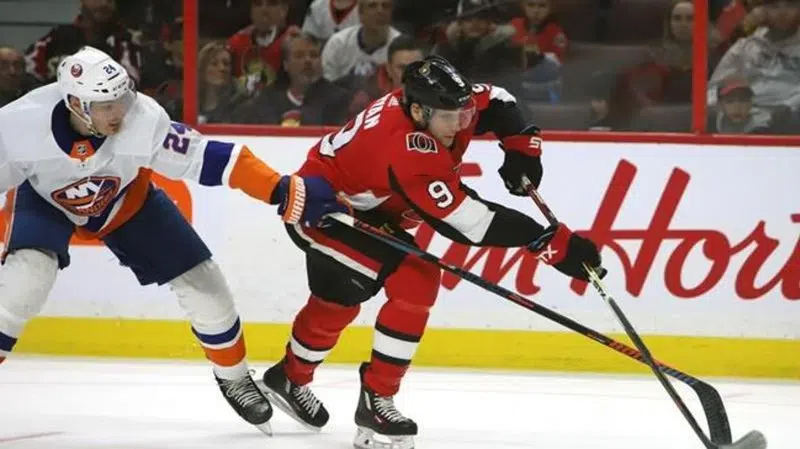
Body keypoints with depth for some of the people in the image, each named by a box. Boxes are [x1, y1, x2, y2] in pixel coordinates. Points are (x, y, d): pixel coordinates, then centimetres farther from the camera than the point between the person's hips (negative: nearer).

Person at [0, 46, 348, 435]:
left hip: (124, 198, 2)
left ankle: (233, 377, 25)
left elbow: (210, 159, -29)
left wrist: (285, 191, -33)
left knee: (201, 283, 0)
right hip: (44, 199, -2)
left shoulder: (144, 120, -36)